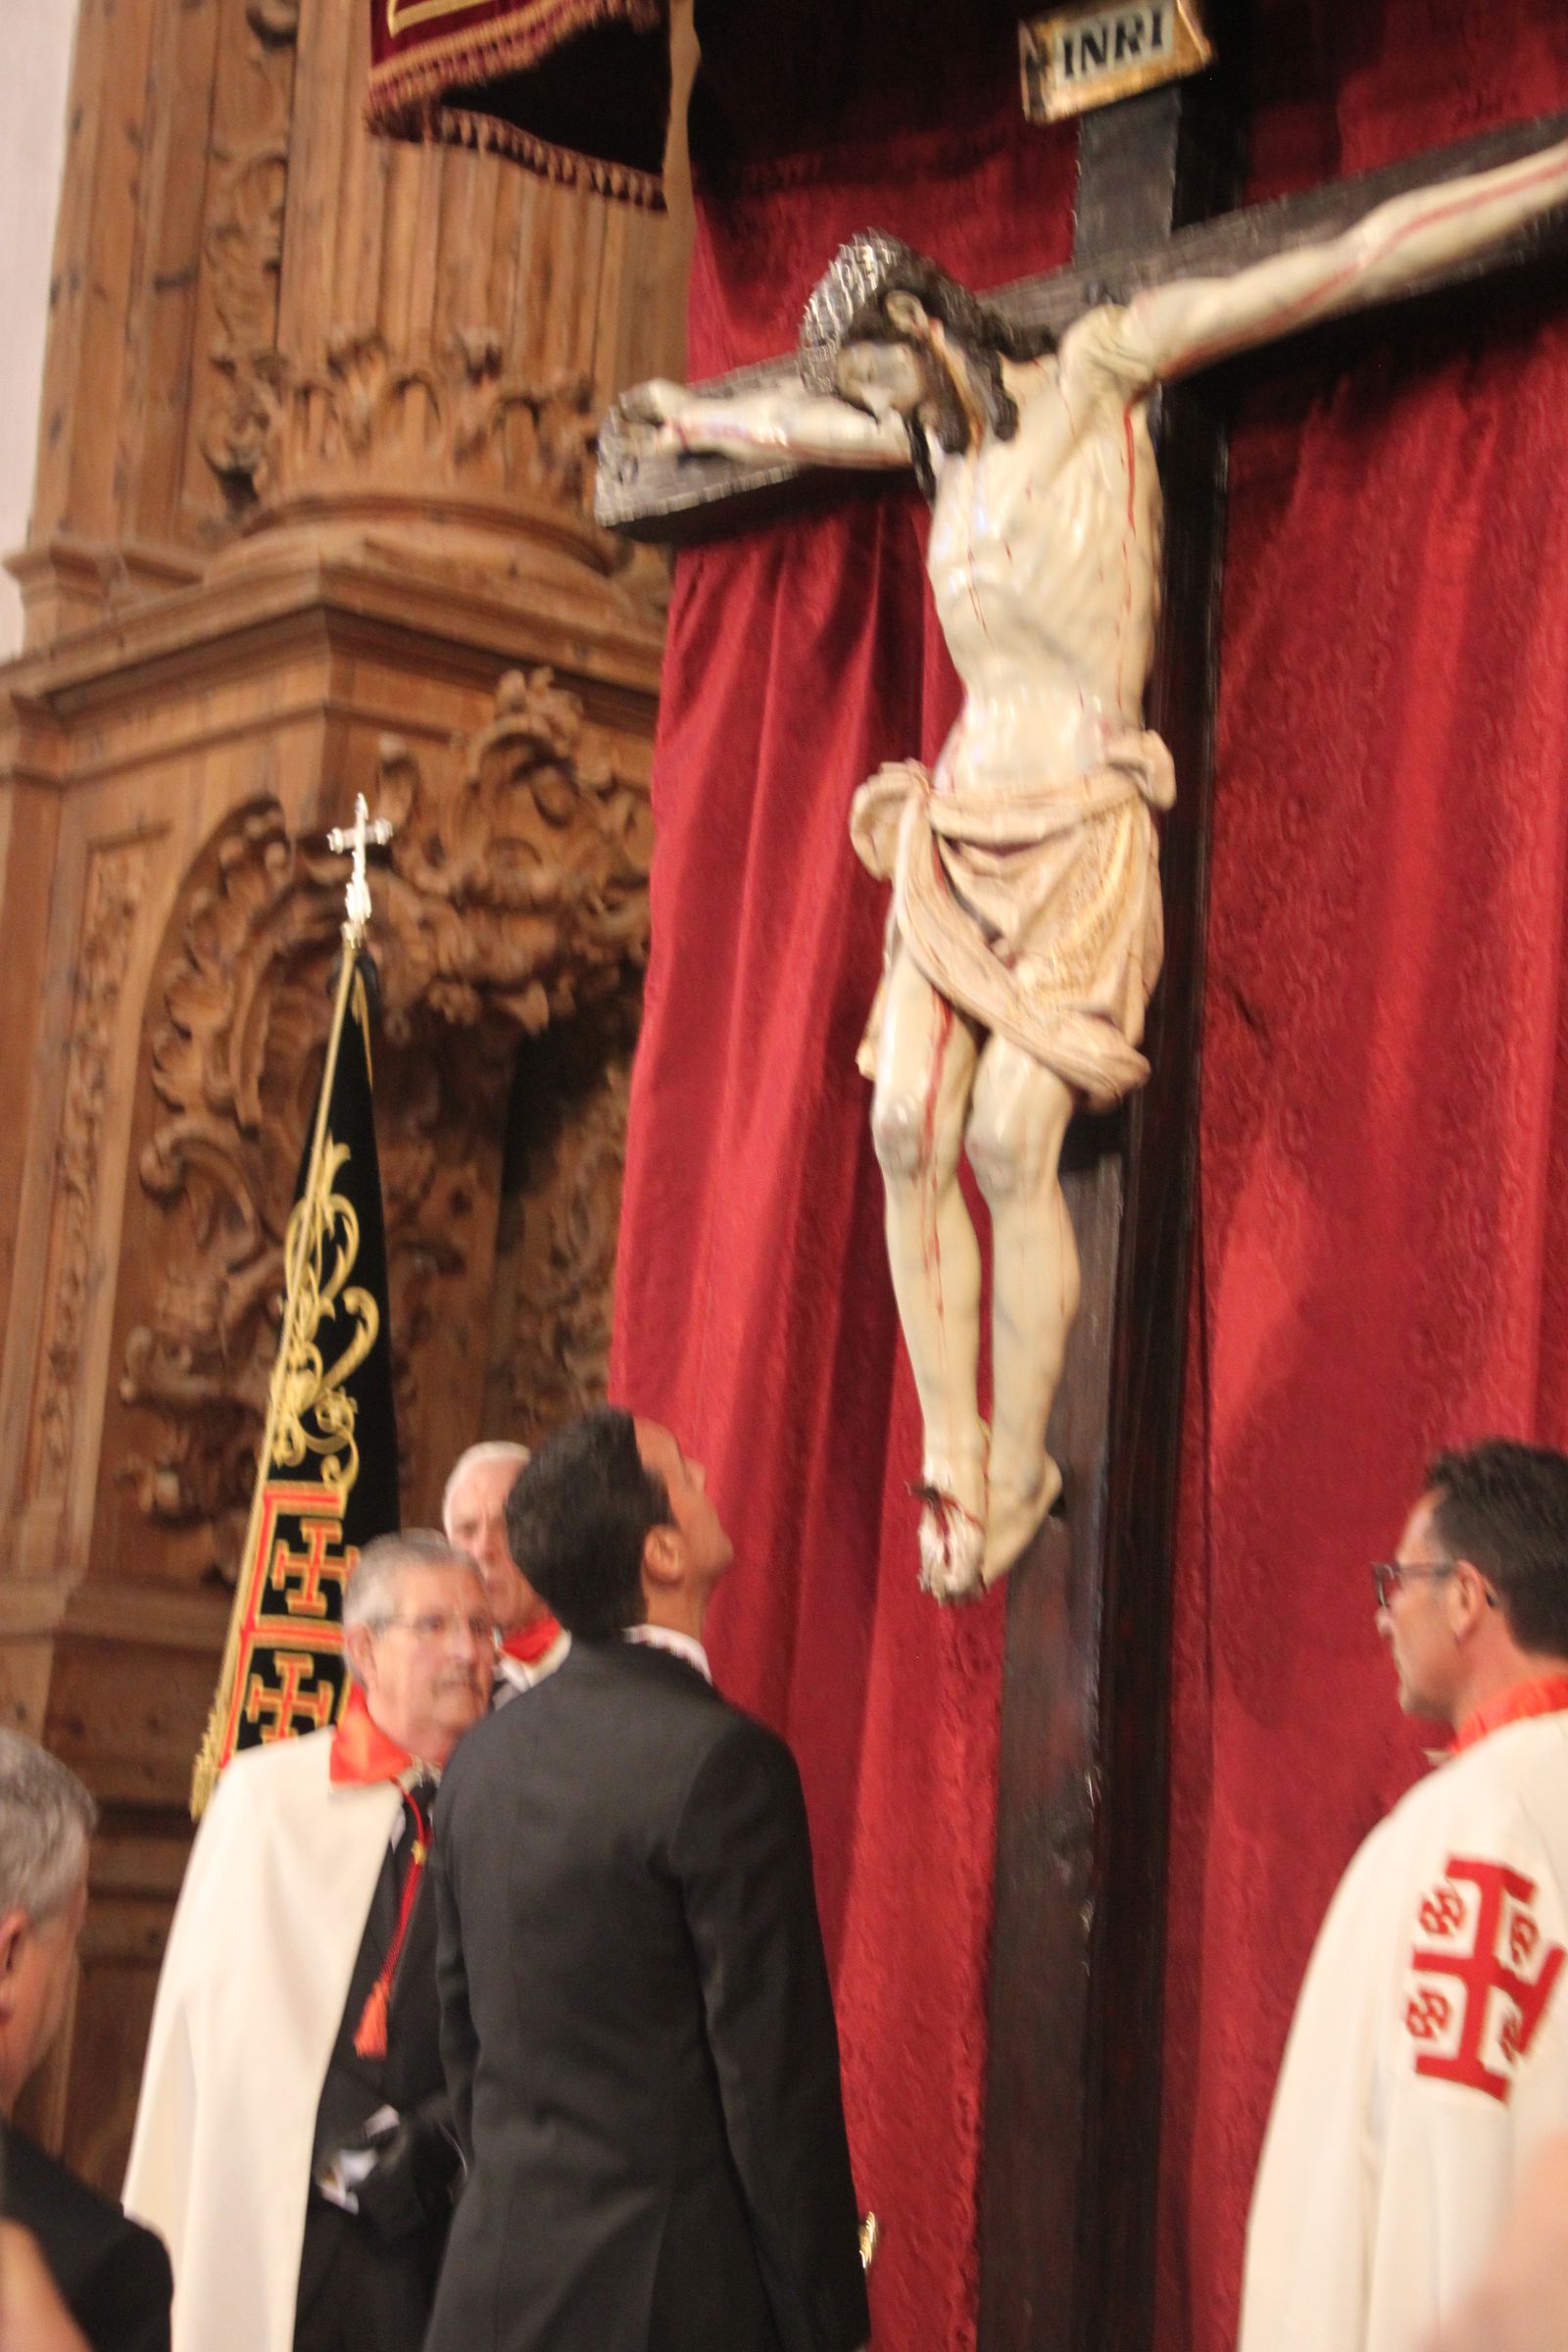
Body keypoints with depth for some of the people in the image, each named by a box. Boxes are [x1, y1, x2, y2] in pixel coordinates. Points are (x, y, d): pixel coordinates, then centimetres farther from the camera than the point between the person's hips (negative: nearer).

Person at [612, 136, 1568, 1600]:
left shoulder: (1095, 372, -2)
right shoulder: (939, 440, 17)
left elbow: (1354, 264, -5)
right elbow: (791, 423, 39)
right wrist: (680, 418, 57)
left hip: (1083, 831, -6)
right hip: (958, 827, 6)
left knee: (1013, 1143, -17)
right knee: (907, 1127, -7)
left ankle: (1017, 1479, -8)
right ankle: (953, 1460, -1)